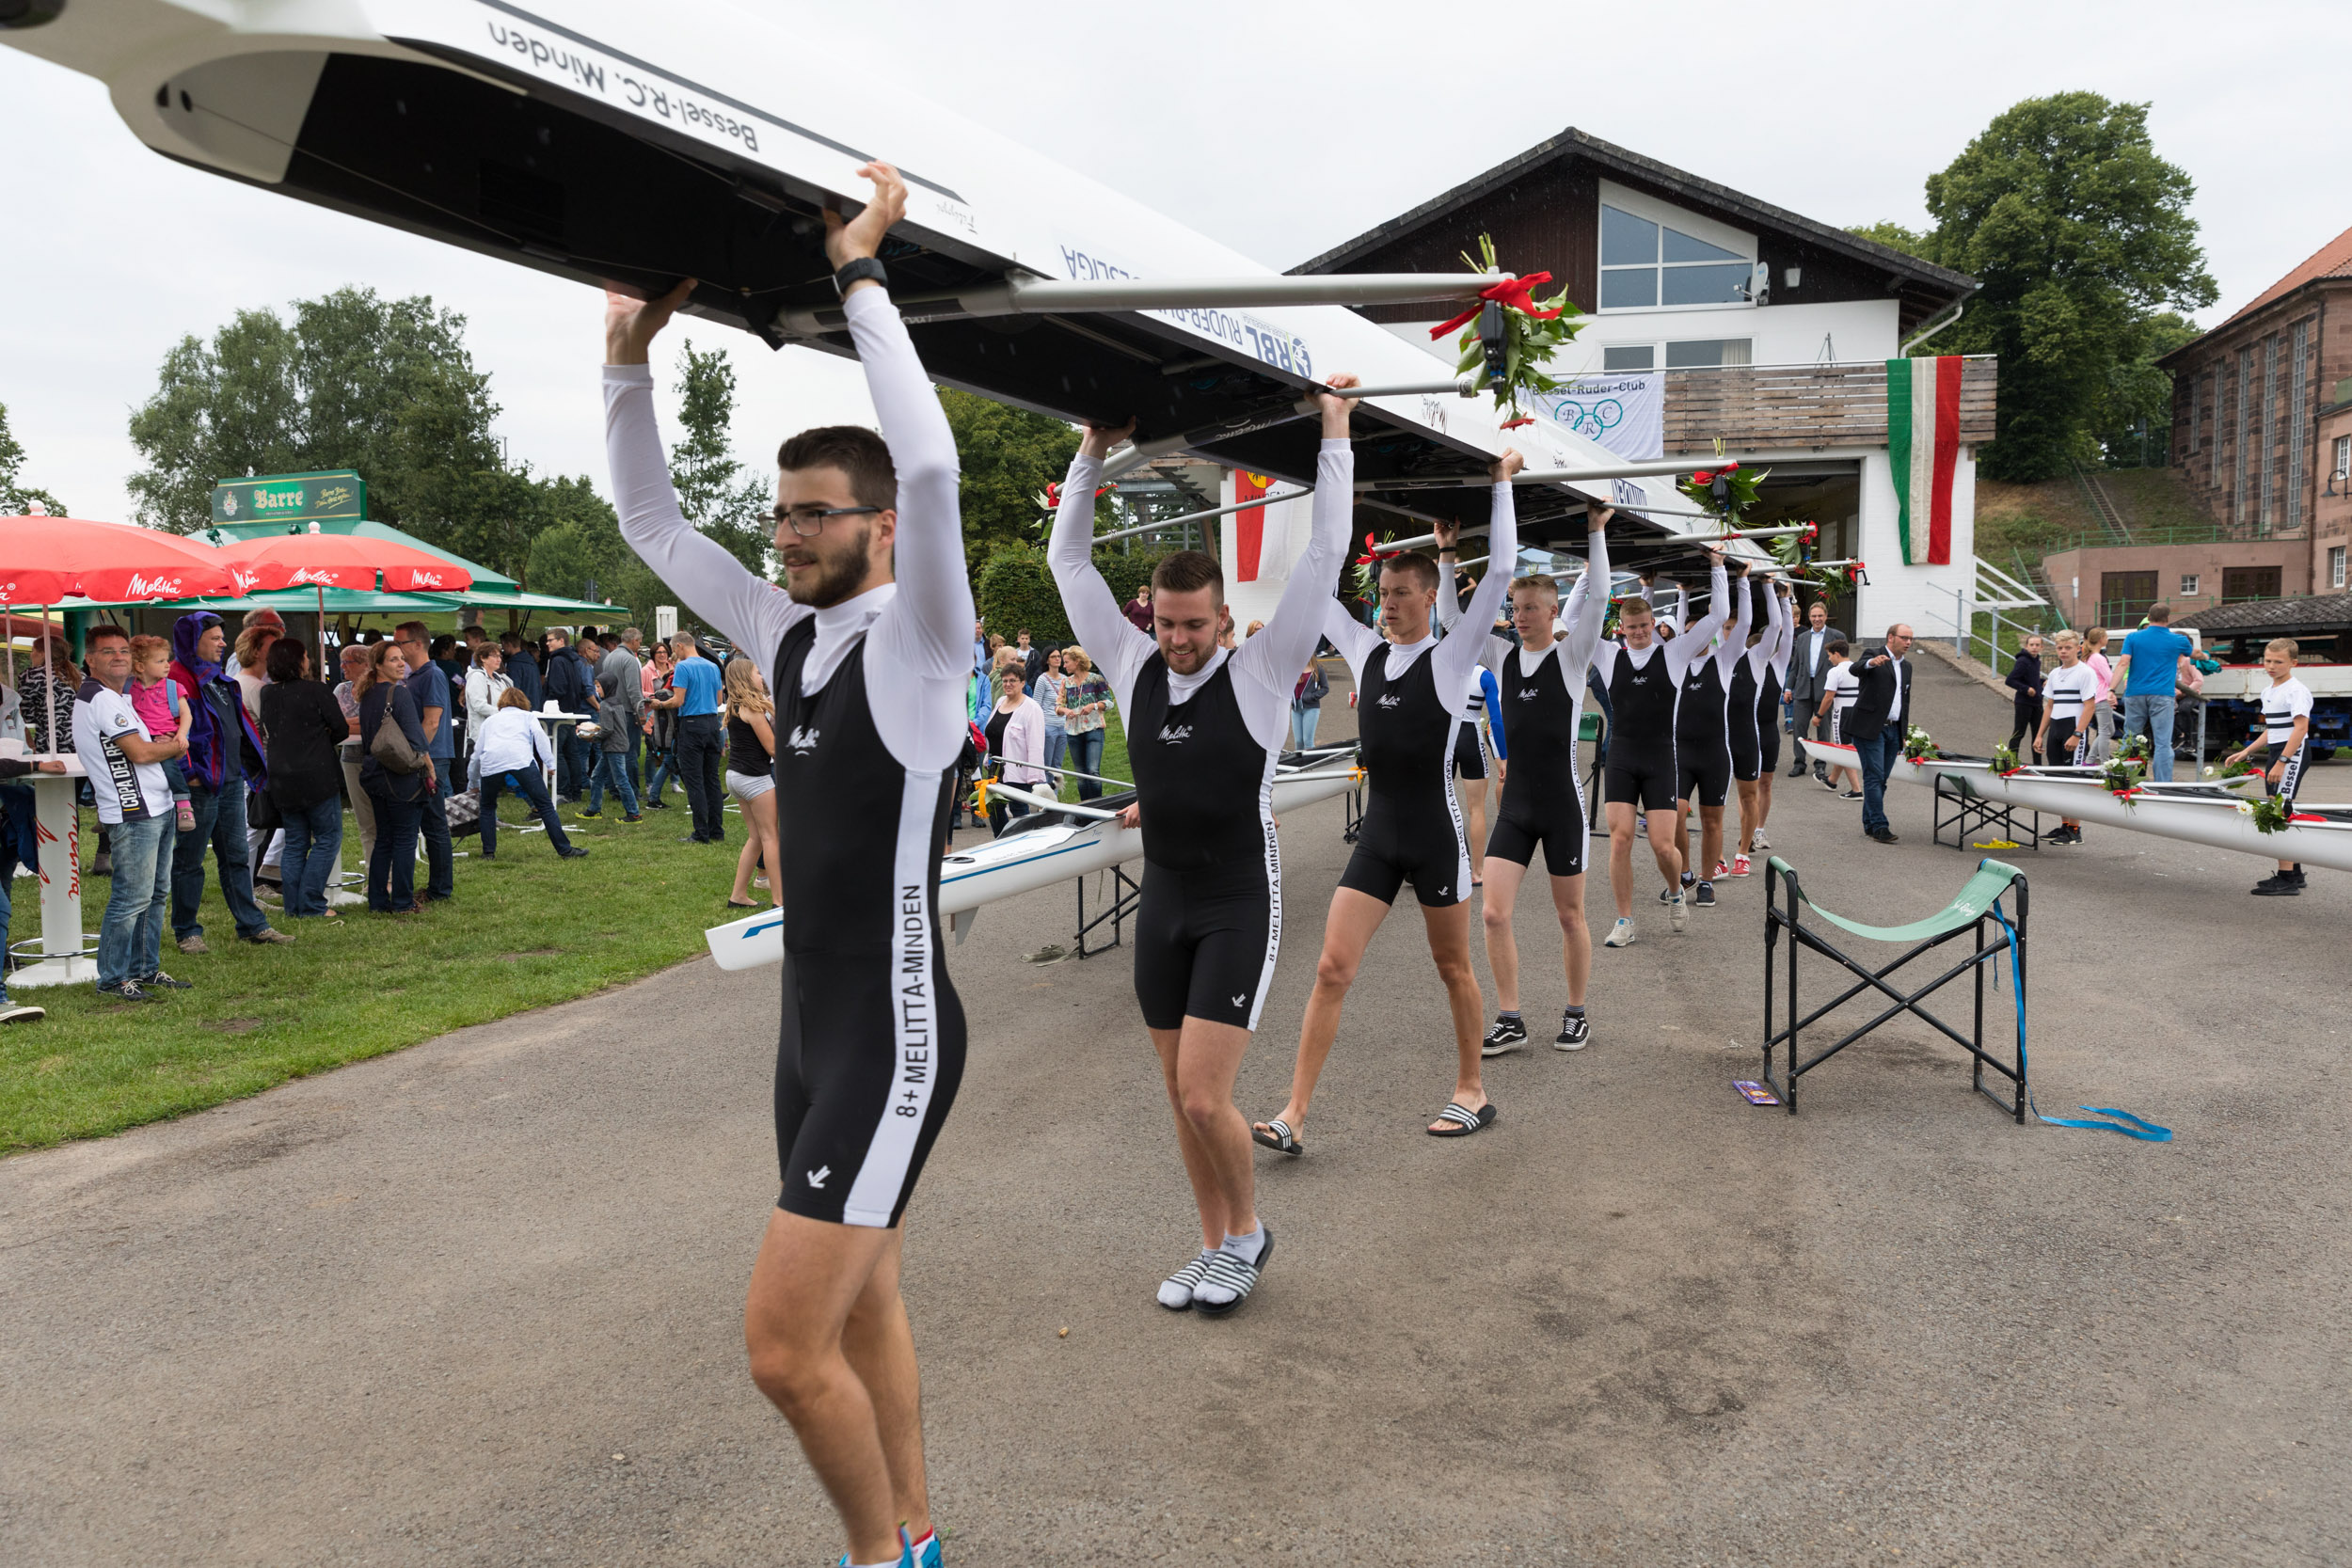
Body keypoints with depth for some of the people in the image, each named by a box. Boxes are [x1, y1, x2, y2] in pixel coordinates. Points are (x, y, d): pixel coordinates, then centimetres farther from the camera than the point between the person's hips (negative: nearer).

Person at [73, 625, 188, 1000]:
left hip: (156, 808, 11)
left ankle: (145, 969, 23)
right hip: (134, 814, -11)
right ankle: (112, 979, 1)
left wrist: (161, 743, 3)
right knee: (132, 899, -7)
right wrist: (175, 747, 0)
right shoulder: (101, 698, -13)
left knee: (156, 894, 15)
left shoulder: (116, 697, 19)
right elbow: (139, 752, -17)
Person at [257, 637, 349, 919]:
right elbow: (341, 730, -5)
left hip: (281, 780, 6)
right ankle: (311, 905, 0)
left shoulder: (266, 694, 6)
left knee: (295, 843, 14)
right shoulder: (315, 691, -11)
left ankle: (293, 907, 13)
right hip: (317, 777, -6)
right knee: (328, 838, 4)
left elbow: (268, 734, 17)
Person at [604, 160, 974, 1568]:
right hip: (812, 1023, 8)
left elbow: (931, 464, -31)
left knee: (787, 1346, -8)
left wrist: (861, 274, -21)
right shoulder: (788, 633, 8)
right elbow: (652, 522, 15)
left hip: (893, 1036, -8)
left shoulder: (919, 643, -14)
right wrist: (630, 358, 4)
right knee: (862, 1306, 18)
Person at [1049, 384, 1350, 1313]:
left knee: (1204, 1096, -10)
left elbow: (1323, 556, -10)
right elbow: (1068, 560, 8)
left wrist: (1334, 437, -5)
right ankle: (1215, 1245, 27)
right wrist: (1092, 454, 7)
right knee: (1180, 1097, 11)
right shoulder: (1134, 667, 3)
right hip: (1163, 904, 5)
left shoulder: (1259, 672, -8)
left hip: (1239, 907, -5)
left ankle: (1248, 1232, 15)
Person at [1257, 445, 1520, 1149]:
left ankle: (1472, 1092, 29)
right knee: (1332, 968, -2)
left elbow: (1500, 571, -15)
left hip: (1436, 832, -4)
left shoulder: (1450, 659, -6)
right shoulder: (1366, 653, 5)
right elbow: (1321, 570, 2)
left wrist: (1500, 484, -6)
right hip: (1378, 833, 4)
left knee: (1454, 967, 12)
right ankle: (1294, 1115, 0)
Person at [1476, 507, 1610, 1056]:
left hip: (1563, 806, -3)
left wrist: (1595, 532, -14)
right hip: (1515, 805, 3)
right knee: (1494, 913, -6)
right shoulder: (1502, 656, 5)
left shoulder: (1571, 655, -5)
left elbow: (1596, 597, -15)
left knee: (1570, 915, 8)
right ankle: (1509, 1020, 6)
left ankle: (1576, 1014, 24)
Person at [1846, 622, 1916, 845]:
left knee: (1880, 780, 9)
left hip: (1893, 729, 7)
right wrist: (1871, 663, -50)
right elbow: (1856, 670, -27)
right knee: (1874, 777, -10)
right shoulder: (1874, 656, -4)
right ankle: (1879, 826, -12)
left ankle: (1869, 825, 15)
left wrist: (1904, 733, 21)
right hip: (1870, 728, -7)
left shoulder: (1906, 666, 19)